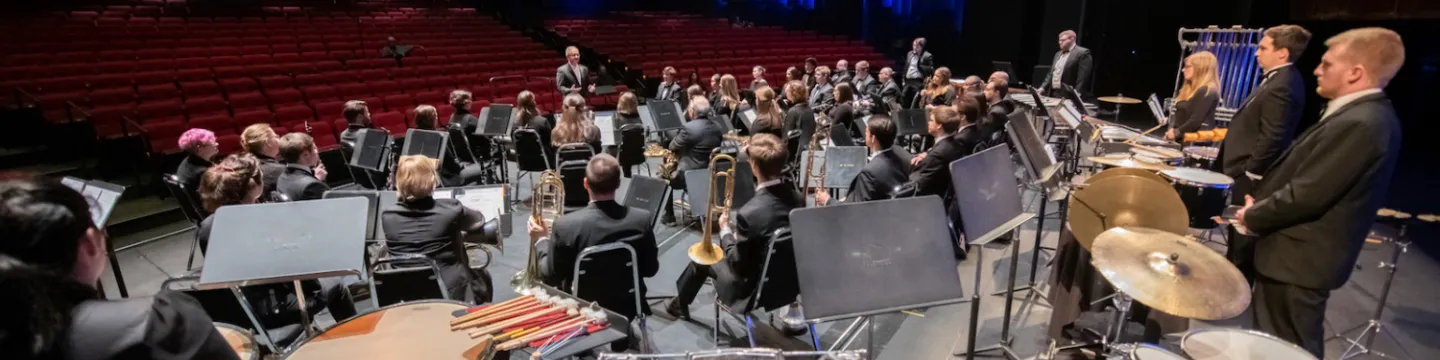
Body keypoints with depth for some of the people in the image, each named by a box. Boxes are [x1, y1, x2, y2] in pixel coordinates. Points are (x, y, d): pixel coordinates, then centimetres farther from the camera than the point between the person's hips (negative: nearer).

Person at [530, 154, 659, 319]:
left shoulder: (566, 225, -23)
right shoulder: (643, 218, -19)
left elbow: (551, 277, -11)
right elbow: (650, 270, -6)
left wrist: (541, 240, 4)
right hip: (628, 307, 2)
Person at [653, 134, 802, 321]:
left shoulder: (750, 213, -30)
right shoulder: (798, 198, -8)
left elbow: (738, 264, -18)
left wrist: (725, 231, -3)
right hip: (791, 281, 7)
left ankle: (678, 305, 46)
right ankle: (680, 302, 48)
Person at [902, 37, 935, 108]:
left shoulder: (927, 56, -5)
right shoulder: (909, 54, 14)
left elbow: (931, 70, -8)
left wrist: (919, 65, -16)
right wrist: (904, 79, 15)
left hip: (919, 82, -6)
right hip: (908, 81, 6)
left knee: (915, 103, -8)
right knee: (904, 100, 7)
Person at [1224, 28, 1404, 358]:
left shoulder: (1357, 124, -25)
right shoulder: (1368, 114, 9)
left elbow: (1305, 196, -26)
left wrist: (1253, 216, -10)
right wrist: (1261, 206, 6)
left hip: (1298, 260, -10)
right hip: (1306, 254, 10)